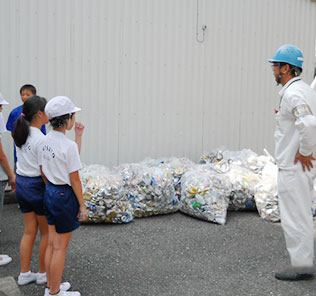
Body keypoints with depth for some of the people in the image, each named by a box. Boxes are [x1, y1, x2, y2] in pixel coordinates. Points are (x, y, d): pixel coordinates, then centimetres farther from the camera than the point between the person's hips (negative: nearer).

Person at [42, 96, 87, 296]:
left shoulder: (47, 140, 2)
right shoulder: (69, 145, -21)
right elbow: (74, 179, -16)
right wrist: (82, 205, -8)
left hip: (50, 192, 8)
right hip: (65, 196, -8)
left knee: (52, 244, 18)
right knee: (60, 248, 6)